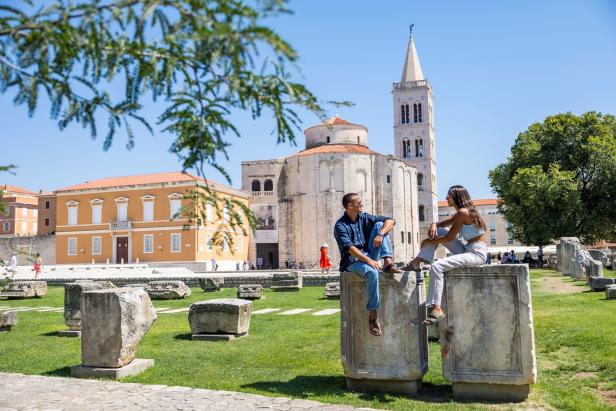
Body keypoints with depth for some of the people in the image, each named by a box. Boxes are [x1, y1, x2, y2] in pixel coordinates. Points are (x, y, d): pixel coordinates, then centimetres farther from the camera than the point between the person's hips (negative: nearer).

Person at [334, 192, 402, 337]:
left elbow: (390, 220, 1)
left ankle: (388, 263, -19)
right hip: (353, 261, -6)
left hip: (370, 256, 6)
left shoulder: (364, 218, 8)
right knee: (372, 272, -39)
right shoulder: (340, 225, -9)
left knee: (379, 224, -8)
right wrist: (368, 260, -34)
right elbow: (349, 247, -23)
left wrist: (380, 234, -19)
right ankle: (373, 315, -31)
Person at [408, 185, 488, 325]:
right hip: (467, 250, 10)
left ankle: (436, 309, -25)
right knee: (437, 231, 7)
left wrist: (428, 242, -4)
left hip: (477, 253, -10)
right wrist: (434, 225, -6)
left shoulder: (463, 212, -14)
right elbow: (441, 224, 18)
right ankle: (418, 261, -1)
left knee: (436, 267, -25)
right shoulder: (459, 213, 15)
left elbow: (449, 238, -15)